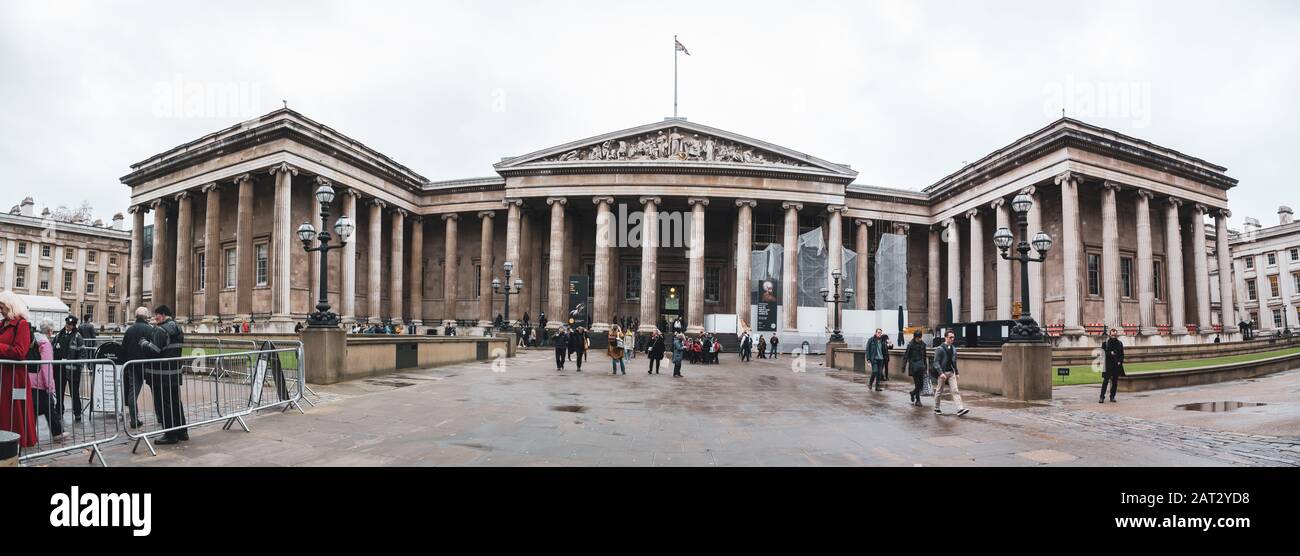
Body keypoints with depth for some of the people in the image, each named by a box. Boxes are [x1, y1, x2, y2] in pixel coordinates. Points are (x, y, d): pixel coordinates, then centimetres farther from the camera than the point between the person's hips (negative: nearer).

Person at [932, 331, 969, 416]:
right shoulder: (939, 349, -9)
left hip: (951, 372, 5)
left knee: (955, 391, -6)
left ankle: (960, 409, -13)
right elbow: (936, 362, -13)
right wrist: (941, 373, -22)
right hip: (942, 373, -5)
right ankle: (936, 409, 19)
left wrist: (956, 372, 15)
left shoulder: (954, 349, 10)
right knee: (939, 392, 6)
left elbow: (954, 362, 19)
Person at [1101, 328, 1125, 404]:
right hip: (1108, 366, -3)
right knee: (1105, 381, -7)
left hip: (1117, 365, 3)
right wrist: (1110, 353, -14)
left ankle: (1112, 397, 14)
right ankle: (1102, 397, -6)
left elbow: (1122, 354, 10)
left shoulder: (1120, 343, 10)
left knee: (1115, 382, 6)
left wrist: (1120, 362, -5)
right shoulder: (1105, 343, 2)